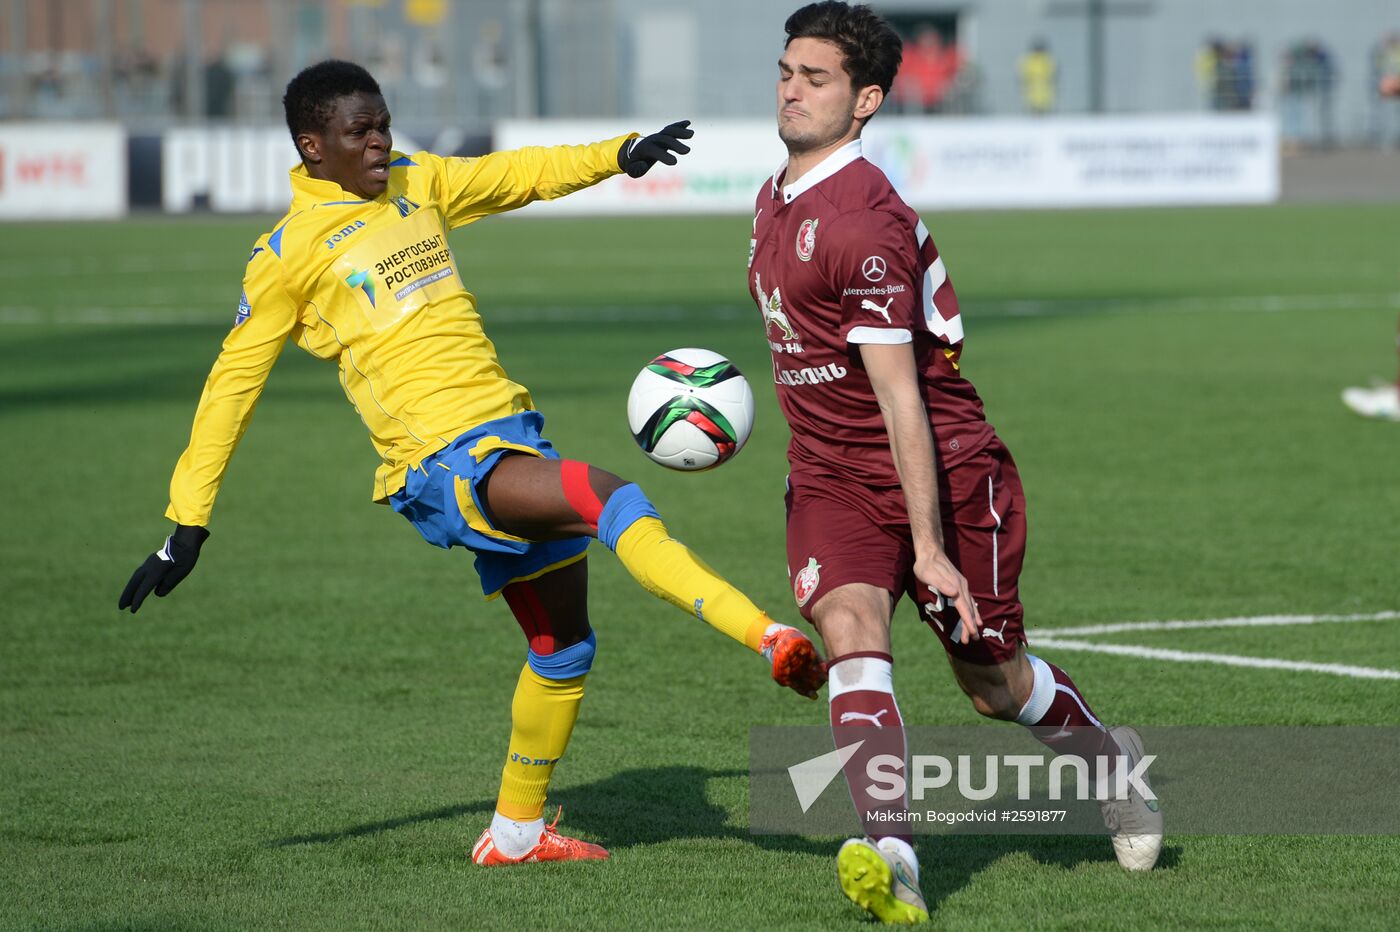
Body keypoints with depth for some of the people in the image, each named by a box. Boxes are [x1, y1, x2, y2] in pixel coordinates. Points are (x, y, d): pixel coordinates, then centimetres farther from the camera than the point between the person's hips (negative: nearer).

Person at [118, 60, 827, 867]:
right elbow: (232, 384, 1)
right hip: (444, 465, -8)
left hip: (511, 435, 8)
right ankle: (770, 639, -39)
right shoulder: (289, 254, -3)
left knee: (564, 646, 11)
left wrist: (620, 156, 16)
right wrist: (187, 526, 1)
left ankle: (516, 831, 26)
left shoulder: (417, 182, 13)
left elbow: (517, 176, 29)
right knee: (611, 501, -30)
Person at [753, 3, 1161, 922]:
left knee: (996, 687, 7)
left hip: (945, 469, -7)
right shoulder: (777, 200, 7)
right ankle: (889, 851, -36)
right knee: (850, 633, -21)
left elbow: (900, 397, -25)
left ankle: (1109, 757, 38)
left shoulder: (865, 218, -22)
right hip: (831, 475, 7)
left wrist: (930, 549, -26)